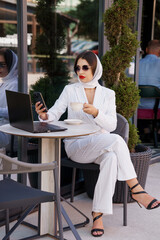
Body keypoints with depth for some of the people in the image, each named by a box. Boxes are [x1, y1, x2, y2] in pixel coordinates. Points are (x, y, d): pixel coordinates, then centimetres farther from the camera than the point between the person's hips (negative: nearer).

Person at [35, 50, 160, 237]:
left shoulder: (108, 94, 7)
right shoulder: (70, 90, 5)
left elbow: (111, 125, -4)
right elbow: (54, 113, -3)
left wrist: (95, 112, -23)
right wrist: (44, 115, -27)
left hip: (102, 146, 2)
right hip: (76, 146, -2)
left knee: (111, 158, -35)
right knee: (116, 140, -31)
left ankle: (98, 213, -30)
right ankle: (136, 189, -25)